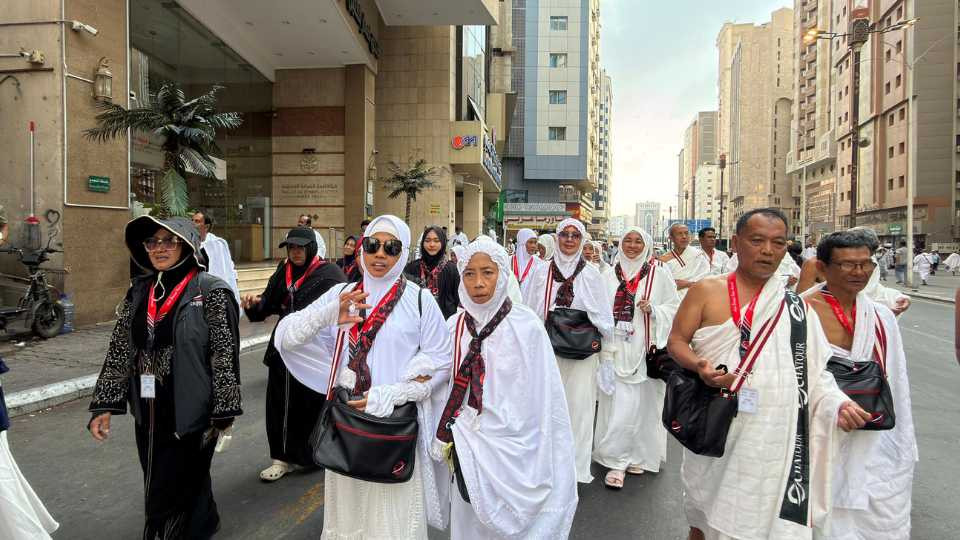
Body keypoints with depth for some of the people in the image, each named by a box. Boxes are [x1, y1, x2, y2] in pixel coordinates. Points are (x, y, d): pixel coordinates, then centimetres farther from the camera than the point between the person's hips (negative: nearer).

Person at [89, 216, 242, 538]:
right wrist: (104, 405, 5)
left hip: (190, 414, -6)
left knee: (172, 496, 5)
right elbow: (120, 351, 9)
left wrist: (224, 414, -14)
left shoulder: (211, 291, -12)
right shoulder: (138, 292, 6)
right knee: (158, 491, 19)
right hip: (148, 414, 6)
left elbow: (226, 356, -14)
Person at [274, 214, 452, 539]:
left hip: (397, 421, -2)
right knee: (347, 511, 17)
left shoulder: (420, 300, -5)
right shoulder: (341, 295, 1)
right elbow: (284, 338, -5)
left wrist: (390, 394, -15)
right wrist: (326, 315, -25)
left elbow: (441, 363, -4)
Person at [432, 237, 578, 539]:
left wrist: (541, 455, -7)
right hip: (465, 447, 4)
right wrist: (444, 439, 8)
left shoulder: (525, 325, -13)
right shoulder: (454, 326, -1)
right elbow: (447, 389, 8)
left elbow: (544, 393, -8)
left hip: (512, 448, -3)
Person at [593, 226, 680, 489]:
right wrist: (603, 346, 3)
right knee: (618, 405, 1)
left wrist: (652, 309, -15)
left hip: (645, 349, -1)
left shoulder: (659, 273, 1)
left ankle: (639, 455, 25)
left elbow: (675, 307, 3)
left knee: (643, 402, 6)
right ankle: (617, 461, 12)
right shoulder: (609, 274, 6)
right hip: (616, 349, 1)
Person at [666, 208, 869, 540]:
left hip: (775, 436, 1)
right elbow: (676, 341, -1)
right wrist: (698, 365, -20)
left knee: (767, 513, 8)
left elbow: (815, 370, 7)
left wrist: (838, 403, -10)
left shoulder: (796, 306, 4)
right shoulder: (706, 291, -2)